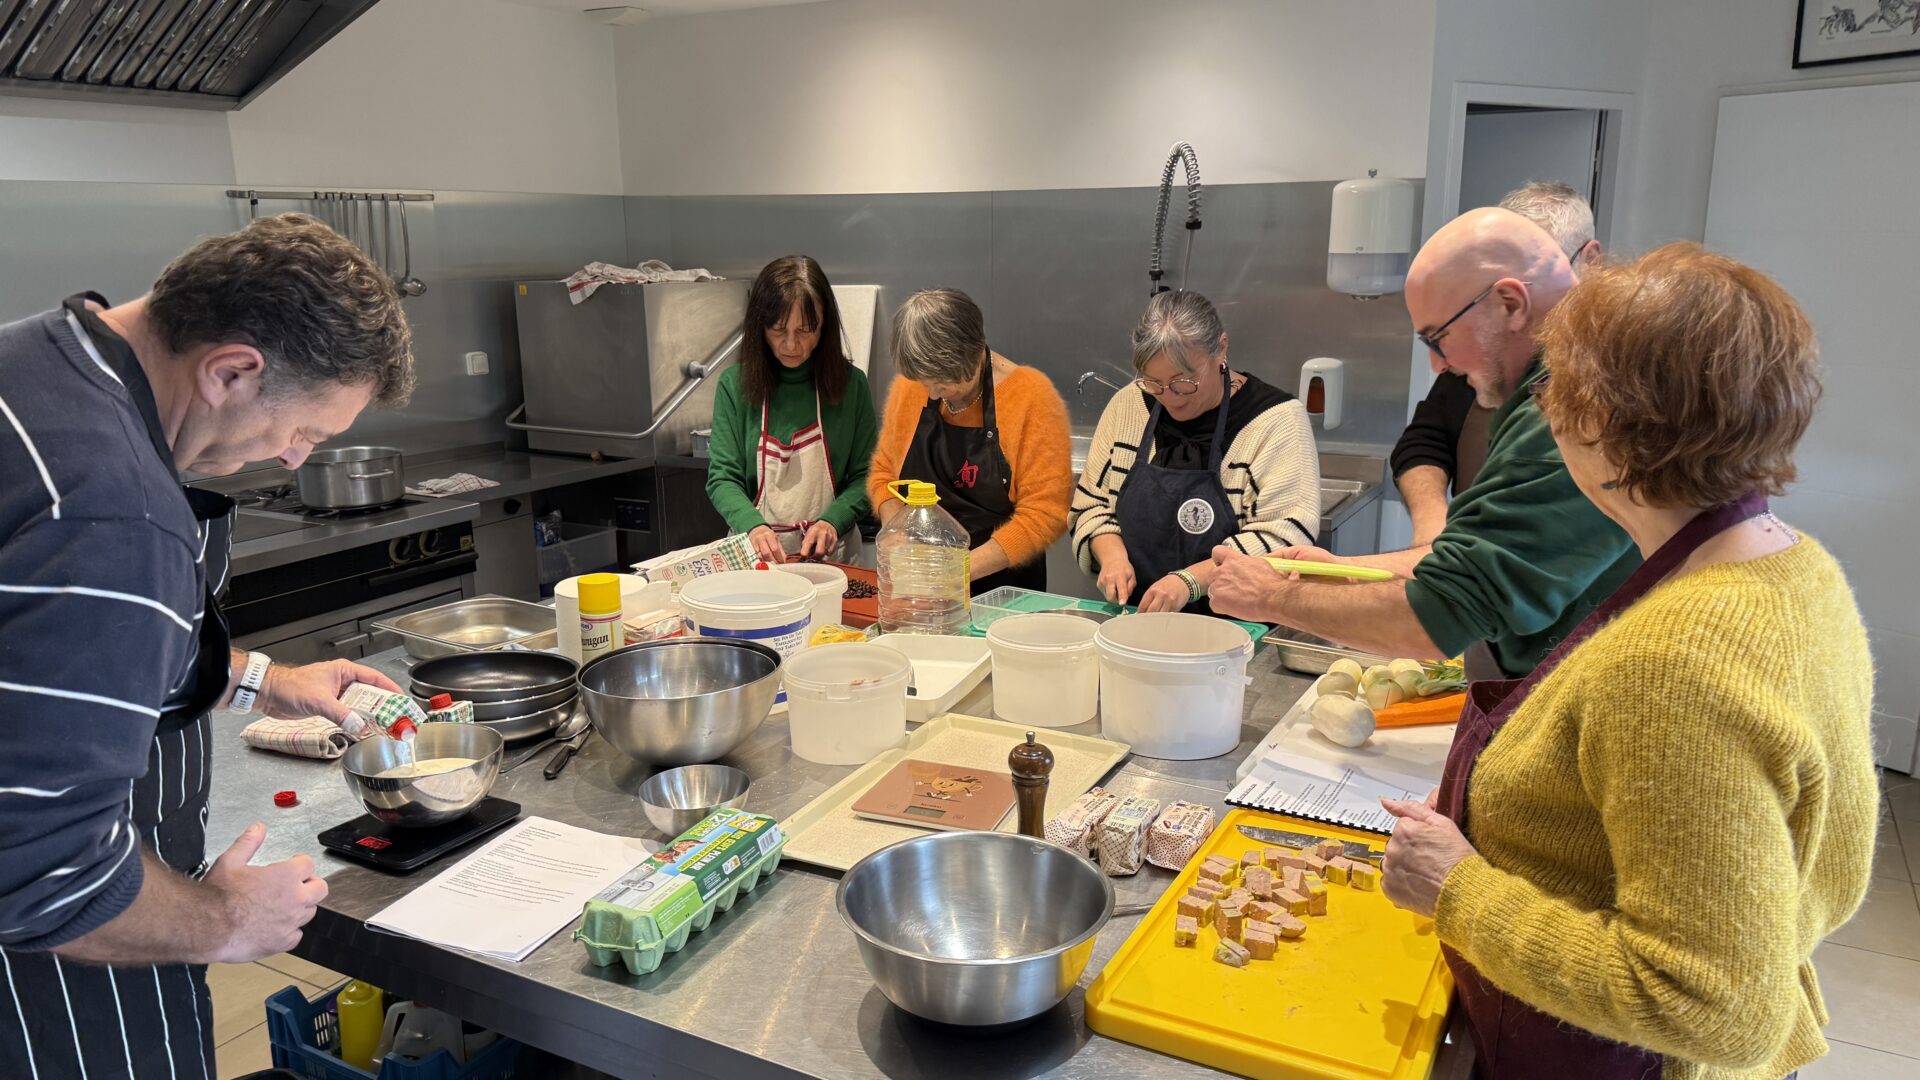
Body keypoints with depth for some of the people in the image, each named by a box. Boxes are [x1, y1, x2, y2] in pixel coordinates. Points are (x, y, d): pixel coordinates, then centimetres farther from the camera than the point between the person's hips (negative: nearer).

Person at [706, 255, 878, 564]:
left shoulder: (850, 383, 1)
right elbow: (723, 478, 1)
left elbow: (865, 475, 6)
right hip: (755, 556, 0)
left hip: (831, 554, 0)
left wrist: (833, 521, -11)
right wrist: (753, 526, -18)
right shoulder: (734, 384, 1)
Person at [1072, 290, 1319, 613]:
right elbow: (1092, 502, 13)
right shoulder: (1128, 404, 6)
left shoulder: (1276, 419, -8)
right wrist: (1112, 554, -7)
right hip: (1135, 619, 4)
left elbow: (1284, 537, -14)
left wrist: (1191, 580, -23)